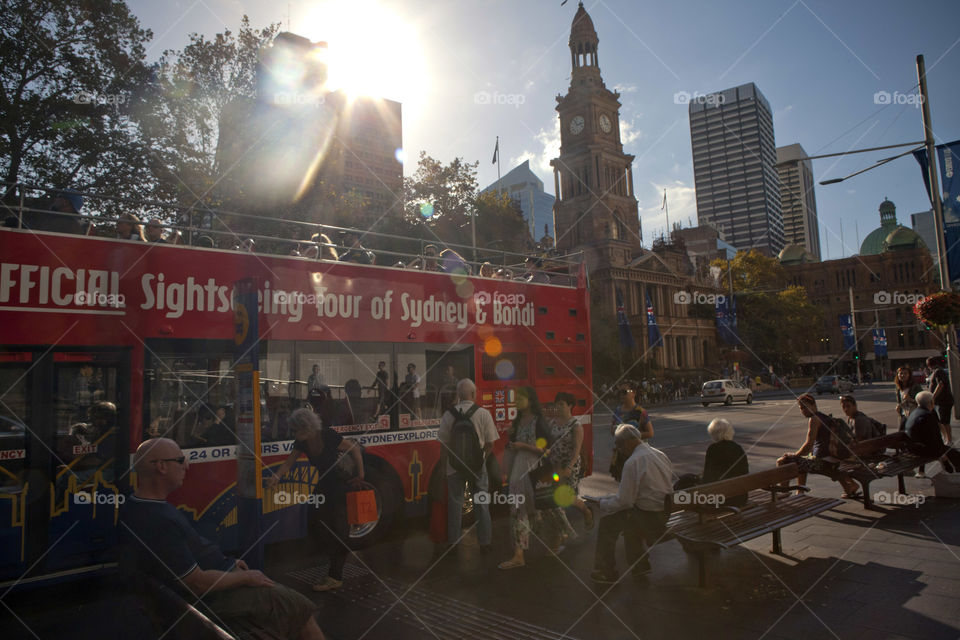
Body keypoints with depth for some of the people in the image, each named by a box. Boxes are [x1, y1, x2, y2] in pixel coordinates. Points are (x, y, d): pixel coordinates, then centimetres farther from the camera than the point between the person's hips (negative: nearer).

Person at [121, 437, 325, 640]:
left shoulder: (133, 506, 2)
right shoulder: (160, 521, -32)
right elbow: (199, 583, -27)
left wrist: (226, 562, 12)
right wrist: (245, 577, -12)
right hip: (214, 596, -10)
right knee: (299, 608, -1)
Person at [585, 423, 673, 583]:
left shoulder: (633, 462, -19)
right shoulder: (660, 454, 6)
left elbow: (623, 501, -18)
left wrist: (601, 503, 0)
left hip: (651, 520, -9)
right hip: (668, 513, 9)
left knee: (606, 524, 4)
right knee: (628, 517, 28)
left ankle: (606, 573, 16)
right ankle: (640, 565, 35)